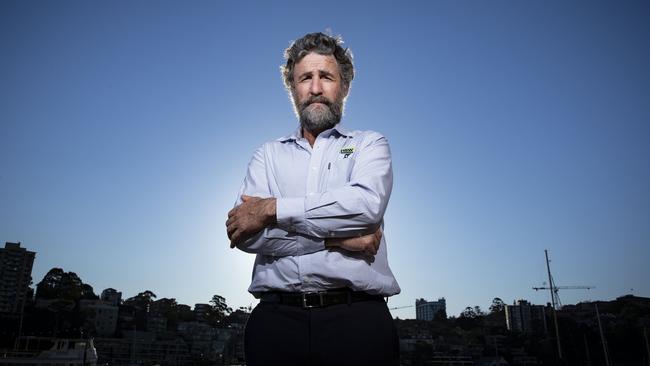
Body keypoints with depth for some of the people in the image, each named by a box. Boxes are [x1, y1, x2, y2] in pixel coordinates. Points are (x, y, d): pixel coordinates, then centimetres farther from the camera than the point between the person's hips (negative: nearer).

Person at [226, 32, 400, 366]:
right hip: (276, 318, 2)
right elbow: (246, 234, -2)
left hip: (357, 317, -1)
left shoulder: (370, 145, 10)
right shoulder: (268, 155, 14)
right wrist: (336, 237, -10)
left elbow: (367, 203, -12)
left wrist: (272, 209, -10)